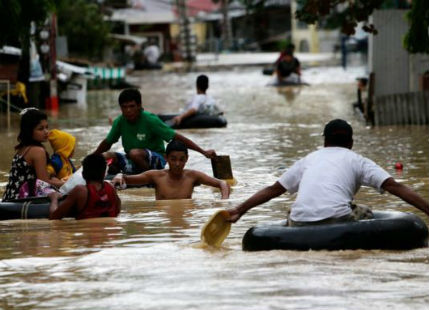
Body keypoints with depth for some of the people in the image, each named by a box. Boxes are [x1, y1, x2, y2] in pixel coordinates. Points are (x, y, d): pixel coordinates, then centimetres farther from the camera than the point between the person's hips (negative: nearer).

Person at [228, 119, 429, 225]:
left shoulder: (309, 159, 28)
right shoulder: (356, 160, 18)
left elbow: (273, 190, 30)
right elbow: (394, 187, 7)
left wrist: (238, 211, 37)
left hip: (301, 225, 4)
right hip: (337, 218, -3)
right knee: (365, 214, 26)